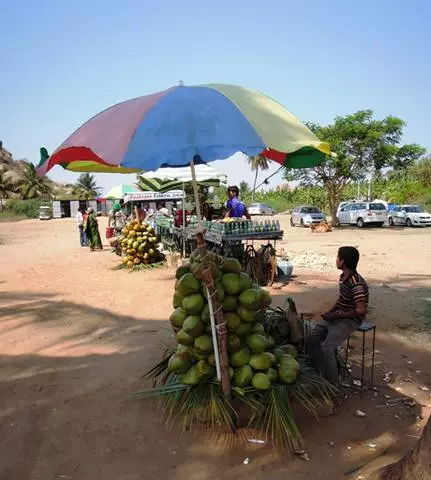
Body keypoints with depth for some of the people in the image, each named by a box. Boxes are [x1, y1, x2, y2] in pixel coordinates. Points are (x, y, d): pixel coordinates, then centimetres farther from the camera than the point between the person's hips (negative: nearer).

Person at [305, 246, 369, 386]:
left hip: (350, 320, -9)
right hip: (337, 317, 9)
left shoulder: (356, 283, -25)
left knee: (326, 348, -22)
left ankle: (332, 384, -5)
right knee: (311, 341, -1)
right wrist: (330, 311, 4)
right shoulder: (343, 277, 4)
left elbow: (360, 310, -28)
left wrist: (336, 315, -19)